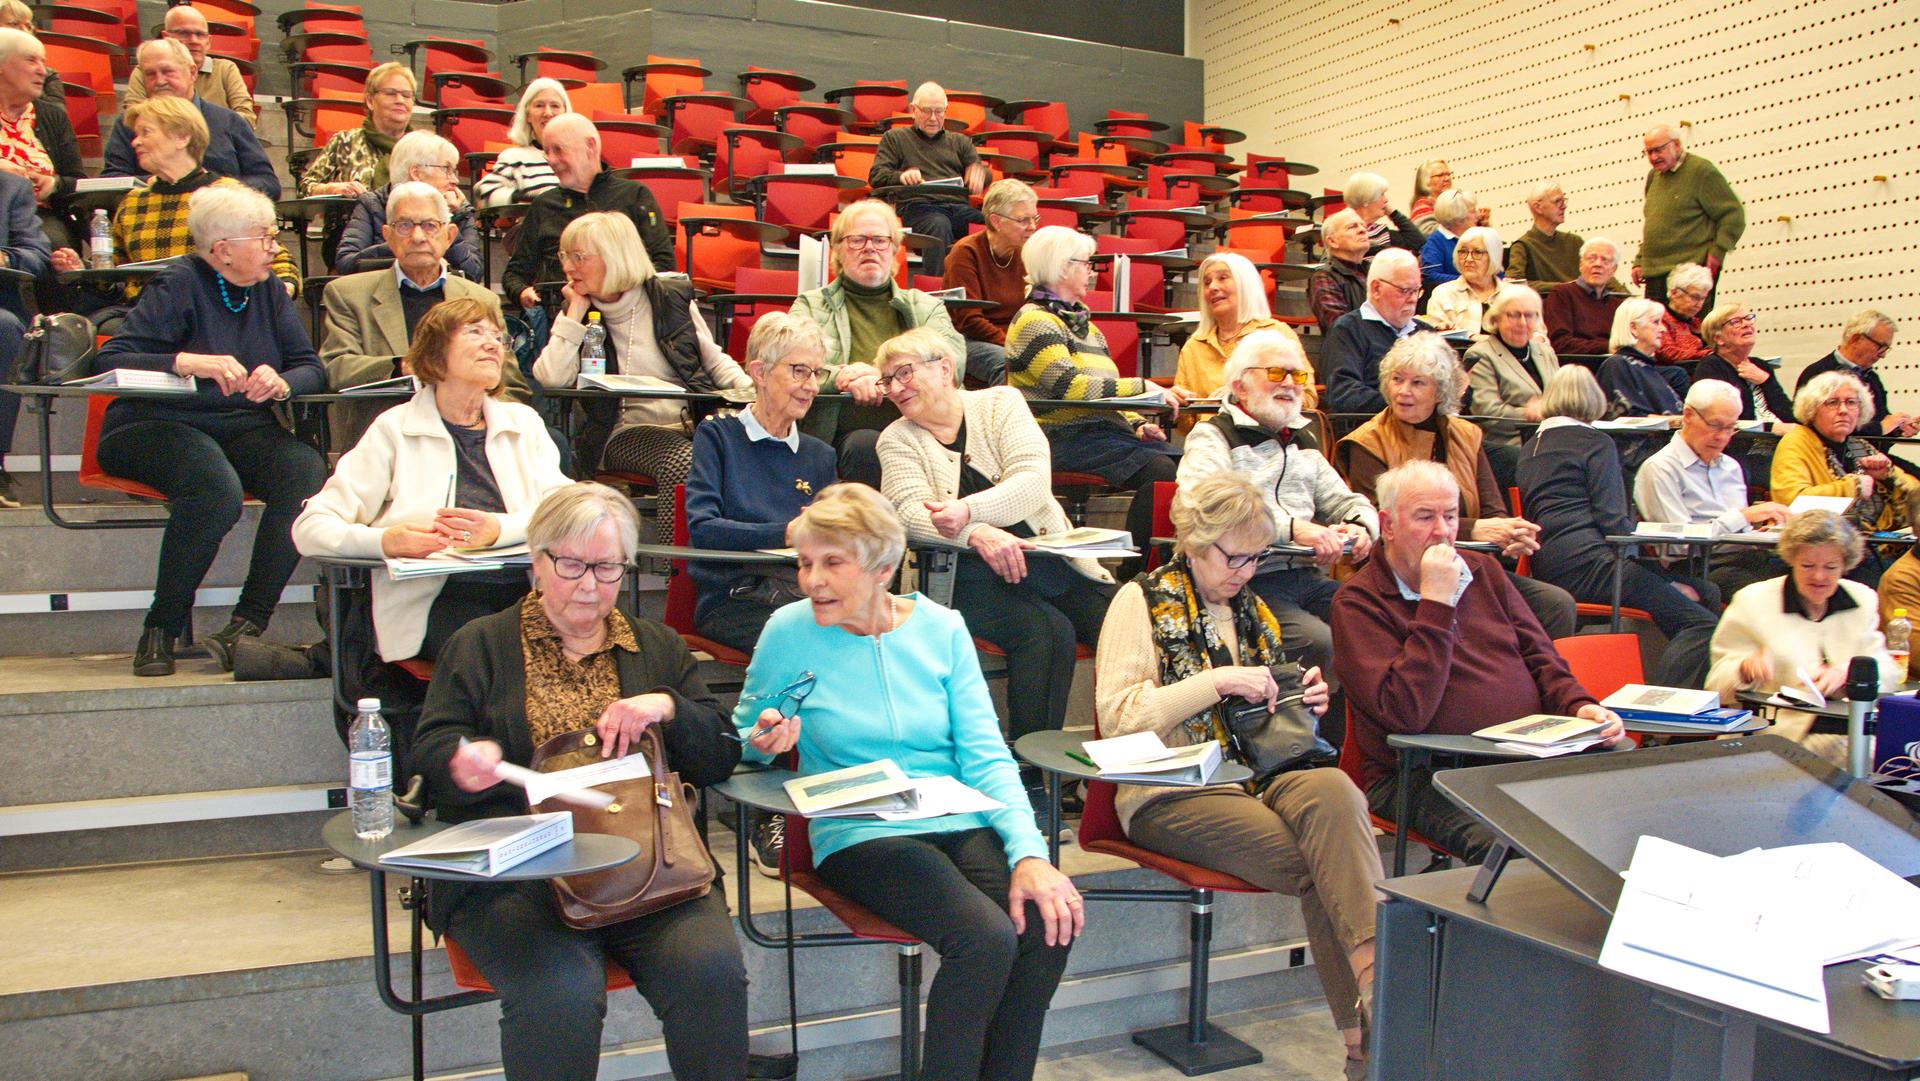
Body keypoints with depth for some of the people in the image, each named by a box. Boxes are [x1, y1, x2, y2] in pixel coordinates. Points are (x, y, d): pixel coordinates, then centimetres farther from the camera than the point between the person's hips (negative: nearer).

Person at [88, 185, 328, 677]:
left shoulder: (268, 290, 10)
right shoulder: (178, 286, -5)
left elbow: (312, 368, 3)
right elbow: (109, 361, -14)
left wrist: (281, 383, -20)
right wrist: (186, 361, -30)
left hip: (243, 429, 5)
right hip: (156, 428, -5)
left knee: (306, 470, -27)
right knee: (218, 486, -36)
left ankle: (247, 625, -24)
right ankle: (160, 631, -19)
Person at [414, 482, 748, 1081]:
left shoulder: (660, 649, 20)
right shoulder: (479, 646, 15)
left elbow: (719, 759, 14)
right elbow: (430, 751, 5)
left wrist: (668, 709, -6)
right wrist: (464, 763, -20)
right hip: (513, 877, -1)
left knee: (712, 971, -26)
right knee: (560, 994, -30)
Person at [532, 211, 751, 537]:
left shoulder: (672, 296, 11)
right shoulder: (576, 316, 11)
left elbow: (715, 361, 17)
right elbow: (551, 378, -7)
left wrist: (752, 391, -2)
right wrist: (576, 311, -2)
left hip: (694, 424, 1)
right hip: (628, 433, -1)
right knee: (683, 464, -35)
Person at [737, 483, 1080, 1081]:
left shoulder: (941, 628, 5)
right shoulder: (790, 632, -1)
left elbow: (985, 754, 1)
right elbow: (743, 735, 13)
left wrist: (1028, 851, -13)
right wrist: (766, 738, -13)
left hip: (962, 824, 3)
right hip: (861, 835, -3)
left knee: (1049, 924, -24)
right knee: (987, 937, -29)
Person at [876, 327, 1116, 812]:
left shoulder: (1000, 404, 10)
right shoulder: (897, 440, 11)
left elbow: (1034, 480, -6)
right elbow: (911, 512, -7)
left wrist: (969, 509, -23)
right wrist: (978, 534, -26)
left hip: (1049, 555, 2)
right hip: (971, 576, -2)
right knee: (1046, 631, -31)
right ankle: (1030, 778, -23)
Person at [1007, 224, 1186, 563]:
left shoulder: (1081, 321, 25)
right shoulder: (1034, 321, -4)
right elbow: (1072, 386, -18)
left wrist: (1137, 425, 6)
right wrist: (1143, 388, -15)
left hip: (1106, 428, 8)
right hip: (1066, 438, -8)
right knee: (1158, 469, -30)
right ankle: (1133, 576, -25)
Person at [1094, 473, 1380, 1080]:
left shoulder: (1251, 608, 21)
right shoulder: (1143, 602, 2)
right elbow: (1117, 717, -9)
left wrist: (1303, 704, 8)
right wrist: (1218, 681, -14)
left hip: (1260, 778, 5)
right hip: (1172, 795, -5)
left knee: (1331, 790, -32)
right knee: (1323, 861, -29)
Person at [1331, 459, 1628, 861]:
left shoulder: (1484, 571, 18)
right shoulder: (1358, 601, -5)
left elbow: (1540, 656, 21)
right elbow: (1403, 712, -18)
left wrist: (1579, 706, -1)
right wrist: (1436, 602, -17)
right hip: (1421, 776, -6)